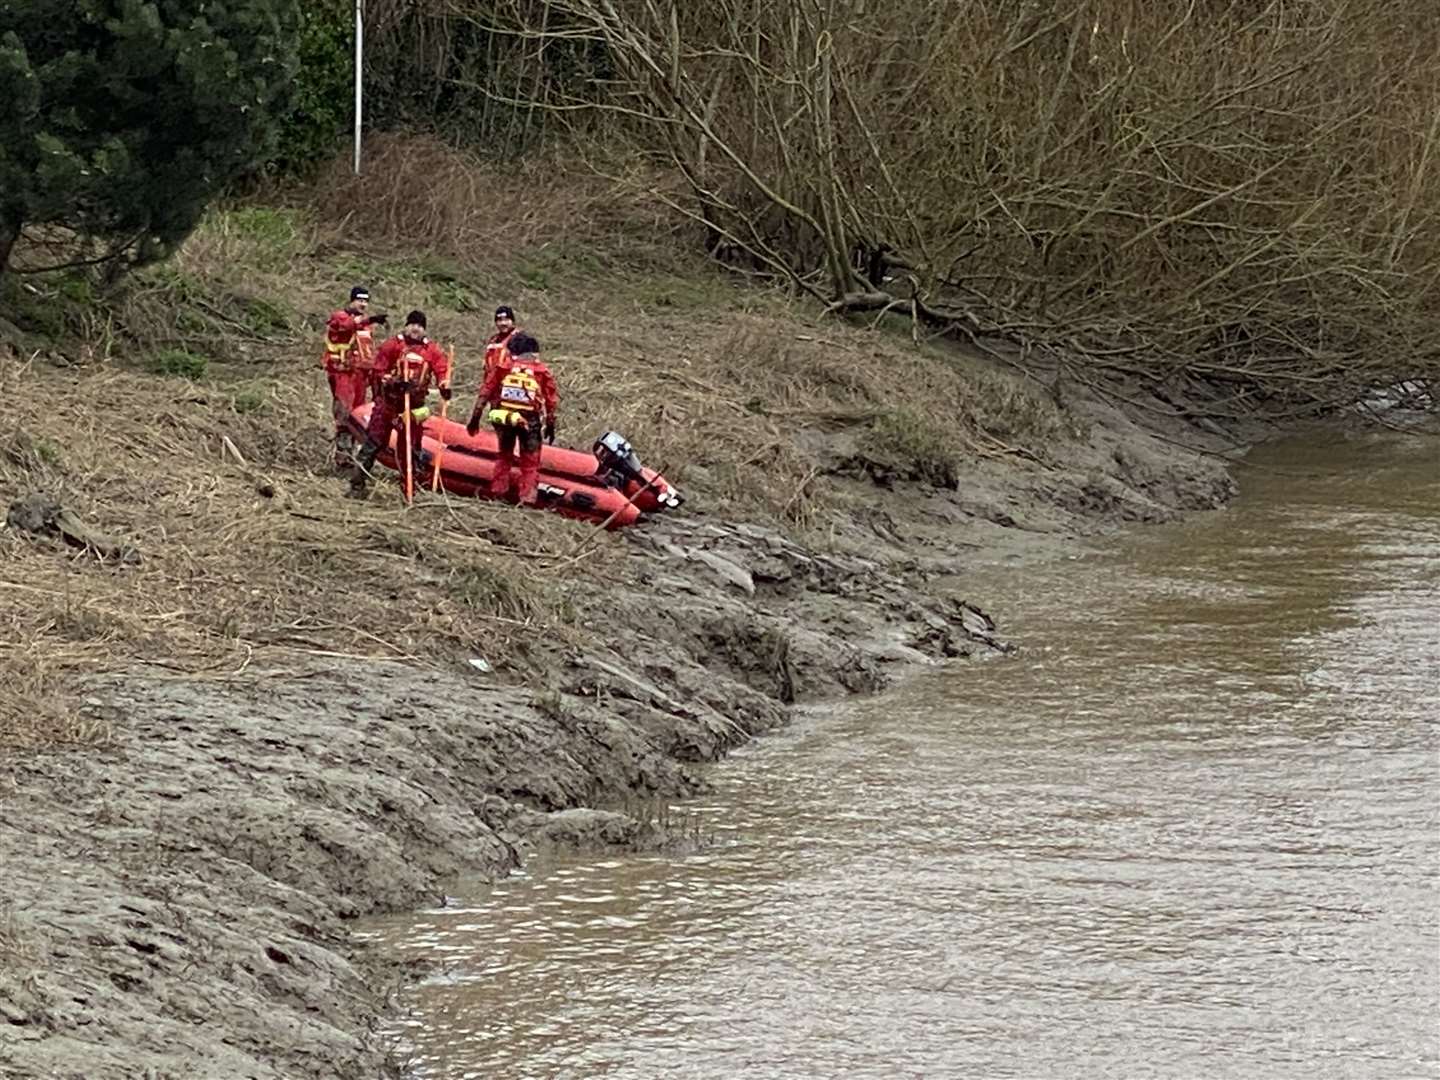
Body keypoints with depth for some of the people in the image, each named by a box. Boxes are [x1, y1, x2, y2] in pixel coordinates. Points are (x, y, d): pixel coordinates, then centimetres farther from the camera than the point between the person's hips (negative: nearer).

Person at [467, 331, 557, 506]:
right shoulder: (542, 372, 3)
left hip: (503, 419, 1)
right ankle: (528, 498, 2)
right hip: (530, 422, -1)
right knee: (530, 464, 10)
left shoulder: (501, 367, 4)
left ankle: (498, 493, 22)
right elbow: (552, 401, 3)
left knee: (503, 456, 22)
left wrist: (475, 417, 7)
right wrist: (550, 425, 13)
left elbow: (485, 392, 2)